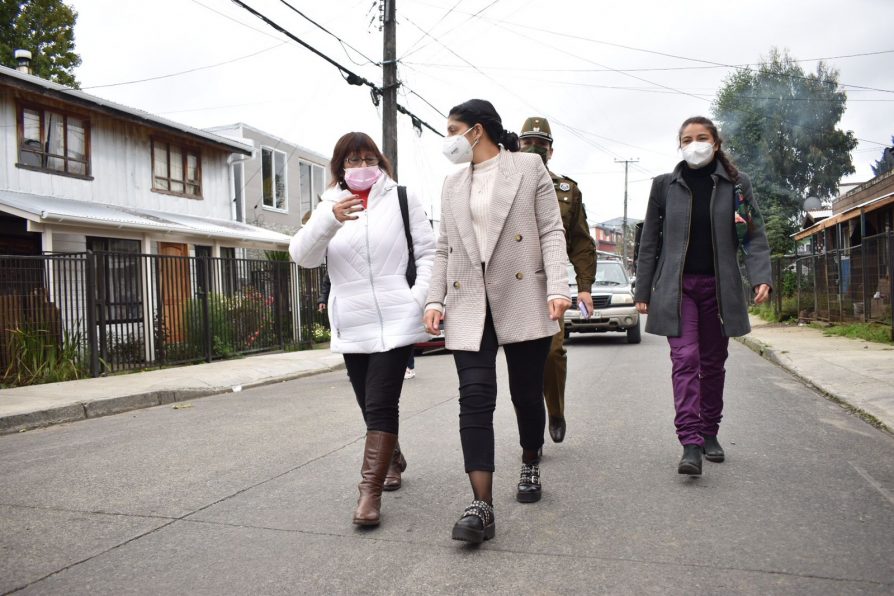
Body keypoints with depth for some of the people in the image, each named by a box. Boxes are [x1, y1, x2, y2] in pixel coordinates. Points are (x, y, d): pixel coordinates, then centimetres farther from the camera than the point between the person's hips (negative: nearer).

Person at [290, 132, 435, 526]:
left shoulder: (401, 199, 5)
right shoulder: (329, 207, 12)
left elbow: (428, 252, 3)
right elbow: (302, 256, -3)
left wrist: (419, 298, -11)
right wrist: (330, 220, -21)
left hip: (395, 322, -4)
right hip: (351, 327, 4)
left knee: (380, 405, -10)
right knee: (371, 407, 15)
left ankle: (370, 491, -5)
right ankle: (393, 460, 38)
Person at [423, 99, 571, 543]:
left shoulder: (529, 167, 5)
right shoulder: (452, 184, 19)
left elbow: (551, 232, -1)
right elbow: (444, 249, 17)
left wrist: (557, 288, -13)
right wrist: (434, 299, 5)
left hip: (523, 299, -2)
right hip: (469, 306, 3)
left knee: (527, 394, 7)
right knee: (475, 399, -10)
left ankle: (530, 467, 35)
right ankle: (481, 507, -11)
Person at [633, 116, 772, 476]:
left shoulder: (737, 185, 6)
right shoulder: (665, 185, 6)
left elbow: (754, 236, 3)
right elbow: (650, 242, 6)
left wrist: (761, 277, -13)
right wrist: (643, 290, 4)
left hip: (719, 286, 2)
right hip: (676, 287, -1)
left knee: (713, 362, 10)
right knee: (685, 359, -12)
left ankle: (709, 433, 24)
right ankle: (691, 444, -16)